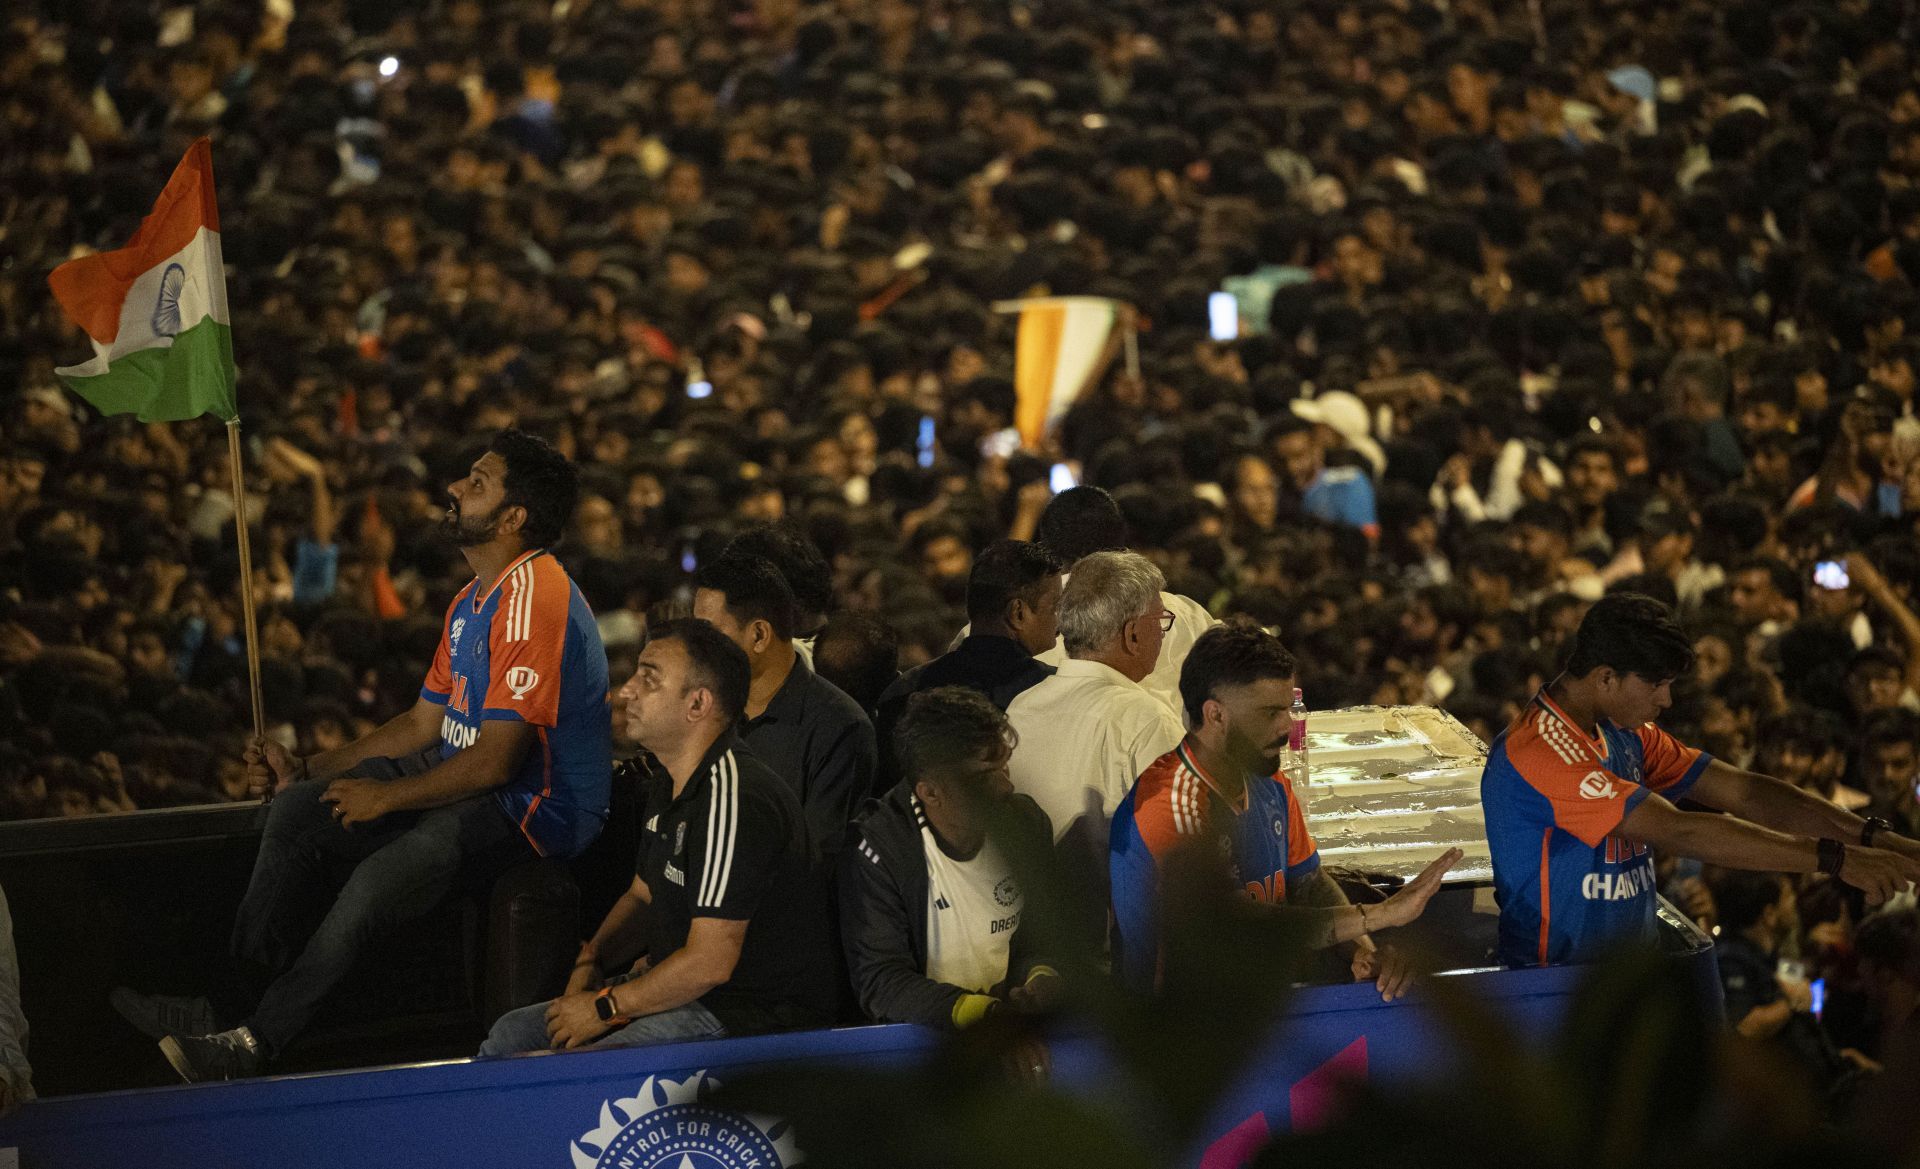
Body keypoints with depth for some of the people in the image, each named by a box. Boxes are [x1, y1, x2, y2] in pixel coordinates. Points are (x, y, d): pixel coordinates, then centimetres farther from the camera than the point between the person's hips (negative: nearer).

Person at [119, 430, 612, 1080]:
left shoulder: (533, 600, -19)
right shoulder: (473, 604, 15)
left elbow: (497, 759, -23)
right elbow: (424, 726, 21)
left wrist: (388, 796, -13)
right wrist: (307, 769, 15)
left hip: (540, 808, -11)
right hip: (469, 785, 11)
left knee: (382, 877, -32)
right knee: (297, 809, -2)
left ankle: (258, 1041, -25)